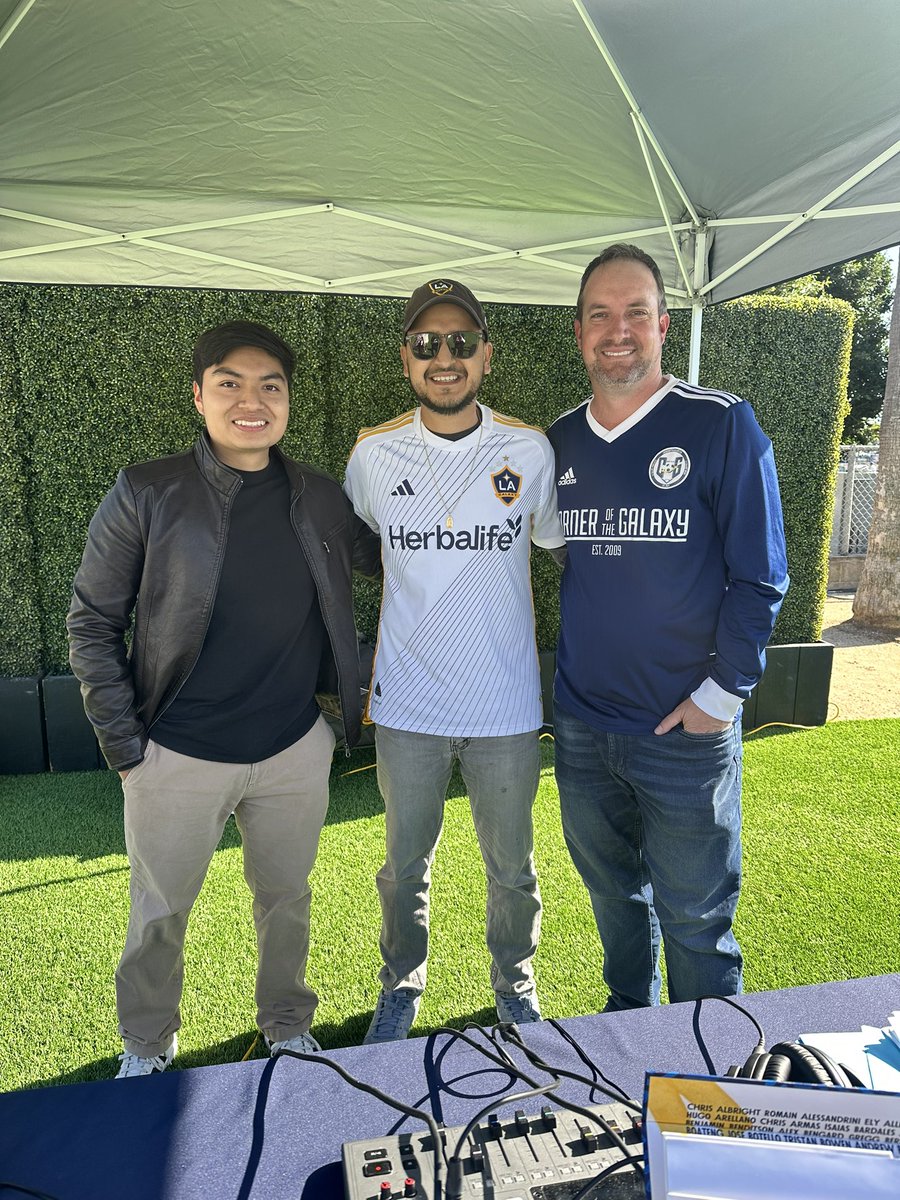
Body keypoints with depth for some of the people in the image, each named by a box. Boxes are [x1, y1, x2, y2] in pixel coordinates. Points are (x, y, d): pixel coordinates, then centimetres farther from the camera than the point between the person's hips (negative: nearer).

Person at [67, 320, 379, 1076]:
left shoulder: (320, 500, 0)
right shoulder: (146, 496, -9)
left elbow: (382, 558, 17)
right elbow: (93, 623, -4)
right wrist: (123, 741, -7)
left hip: (295, 751, 3)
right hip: (178, 758, -2)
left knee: (286, 897, 19)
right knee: (160, 911, 16)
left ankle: (288, 1028, 45)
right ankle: (146, 1050, 44)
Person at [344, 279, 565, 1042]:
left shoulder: (530, 450, -6)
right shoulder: (374, 453, -3)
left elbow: (557, 541, 11)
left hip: (505, 705, 0)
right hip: (408, 701, 1)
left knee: (511, 868, 17)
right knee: (406, 864, 18)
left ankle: (515, 986, 44)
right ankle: (401, 987, 44)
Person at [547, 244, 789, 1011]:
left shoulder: (721, 424, -8)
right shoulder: (560, 442, 6)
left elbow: (759, 576, -8)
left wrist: (722, 692, -11)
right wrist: (572, 677, 8)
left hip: (688, 728, -4)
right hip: (581, 725, 5)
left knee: (693, 918, 9)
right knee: (613, 892, 21)